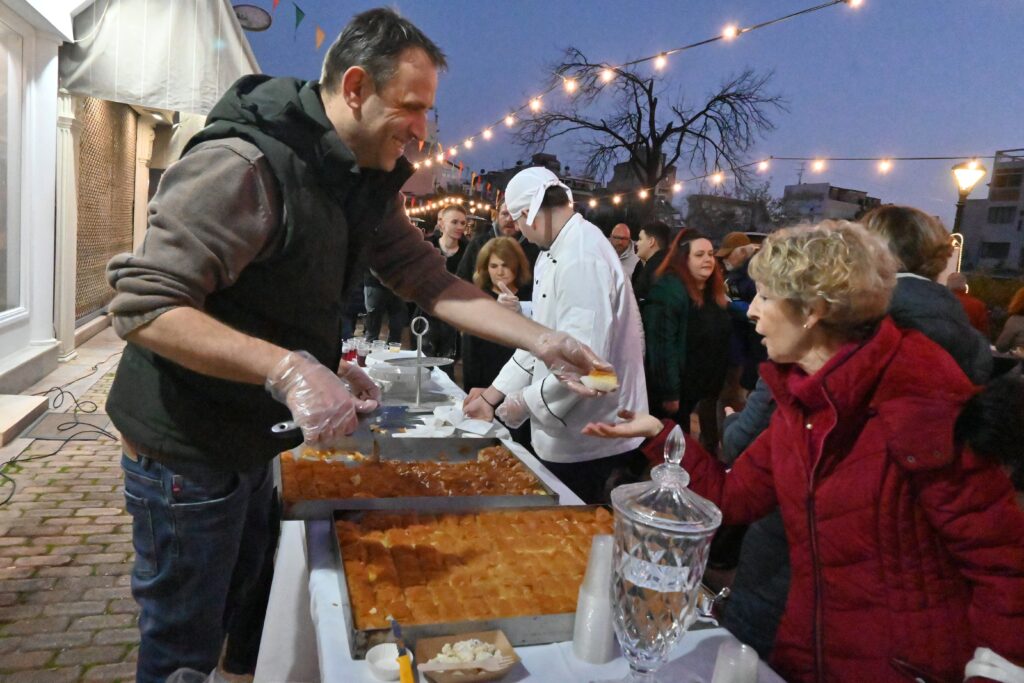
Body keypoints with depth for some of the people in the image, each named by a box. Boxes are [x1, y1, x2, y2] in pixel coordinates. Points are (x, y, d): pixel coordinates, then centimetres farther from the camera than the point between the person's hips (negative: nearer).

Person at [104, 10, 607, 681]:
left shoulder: (368, 185, 1)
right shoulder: (242, 165, -26)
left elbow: (431, 281, 1)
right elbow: (143, 304, -29)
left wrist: (543, 341, -6)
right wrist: (287, 368, -39)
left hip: (253, 443, 8)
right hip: (186, 454, -8)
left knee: (253, 614, 25)